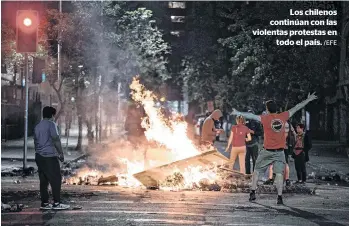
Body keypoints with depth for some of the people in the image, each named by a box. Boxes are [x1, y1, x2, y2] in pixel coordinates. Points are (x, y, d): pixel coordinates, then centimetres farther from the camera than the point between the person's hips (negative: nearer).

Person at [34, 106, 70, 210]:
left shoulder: (37, 126, 17)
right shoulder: (51, 124, -6)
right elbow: (56, 140, -13)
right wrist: (61, 153, -7)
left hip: (39, 156, 8)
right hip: (49, 156, -8)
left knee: (43, 180, 8)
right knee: (56, 180, -4)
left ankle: (44, 203, 7)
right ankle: (56, 203, -7)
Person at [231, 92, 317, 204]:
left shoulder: (265, 118, -8)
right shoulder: (283, 116, 1)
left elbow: (252, 116, -13)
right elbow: (296, 108, 9)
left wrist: (239, 113, -9)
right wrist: (308, 100, 18)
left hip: (267, 151, -2)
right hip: (280, 152, 2)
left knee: (256, 171, 12)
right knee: (279, 174, 0)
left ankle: (253, 193, 11)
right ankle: (280, 197, -6)